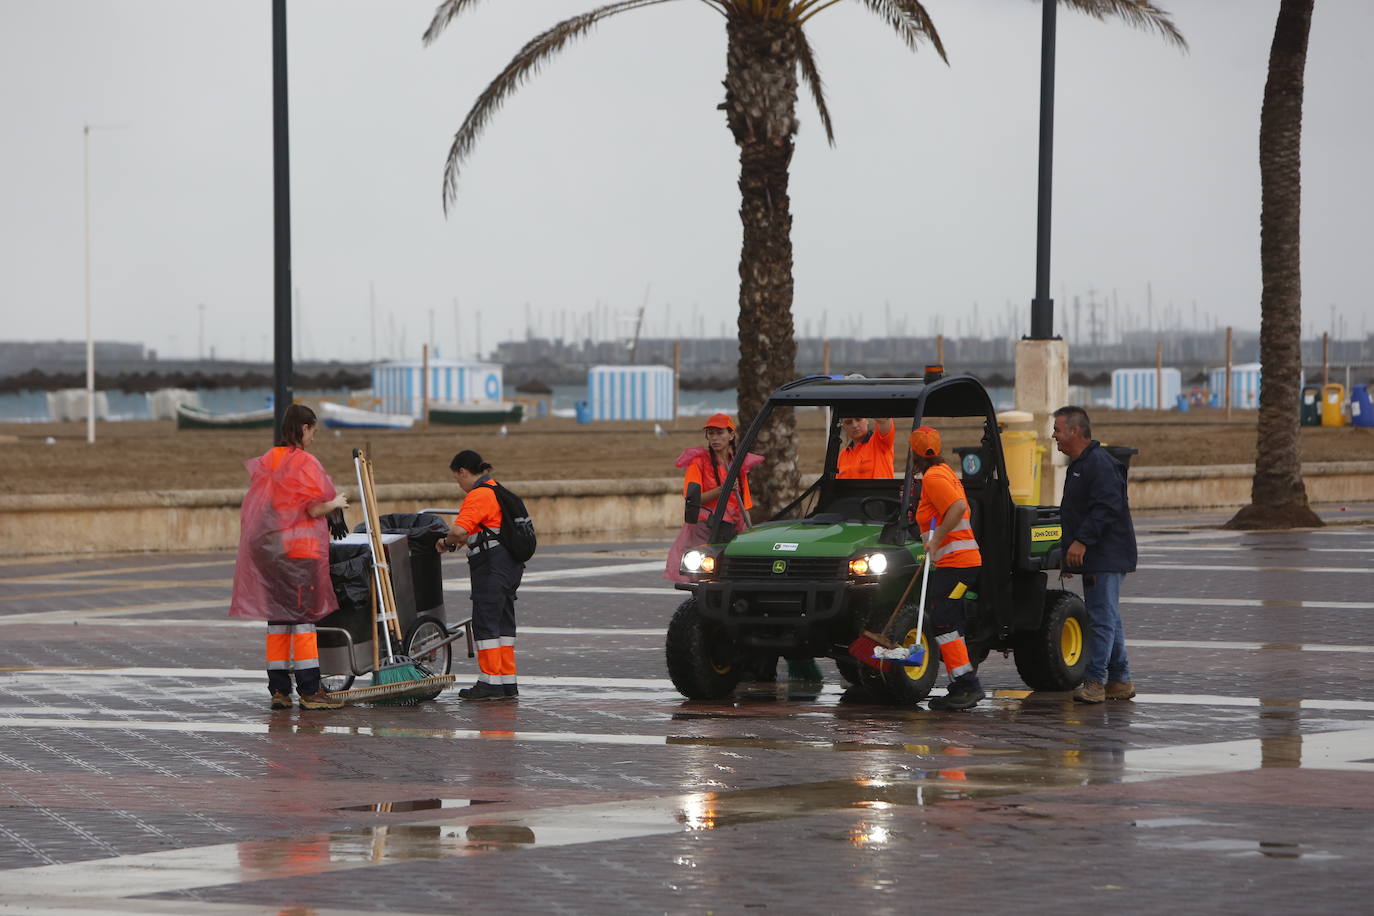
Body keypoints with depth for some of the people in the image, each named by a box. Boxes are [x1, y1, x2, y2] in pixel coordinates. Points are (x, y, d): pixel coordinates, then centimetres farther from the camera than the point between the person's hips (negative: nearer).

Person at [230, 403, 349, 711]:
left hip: (267, 547, 7)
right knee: (303, 616, -4)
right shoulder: (305, 462, -11)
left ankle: (278, 689, 10)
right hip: (300, 547, -7)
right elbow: (315, 508, -15)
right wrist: (336, 503, 6)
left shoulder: (265, 461, 11)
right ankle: (309, 690, -5)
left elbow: (257, 506, 14)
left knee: (277, 616, 9)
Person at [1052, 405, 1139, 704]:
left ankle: (1094, 681, -12)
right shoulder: (1077, 465, 20)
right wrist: (1069, 555, 24)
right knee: (1108, 619, 13)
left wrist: (1082, 541, -26)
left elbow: (1107, 508, -24)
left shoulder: (1100, 464, -14)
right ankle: (1120, 681, 18)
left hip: (1106, 556, -11)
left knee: (1102, 619, -10)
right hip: (1093, 557, 11)